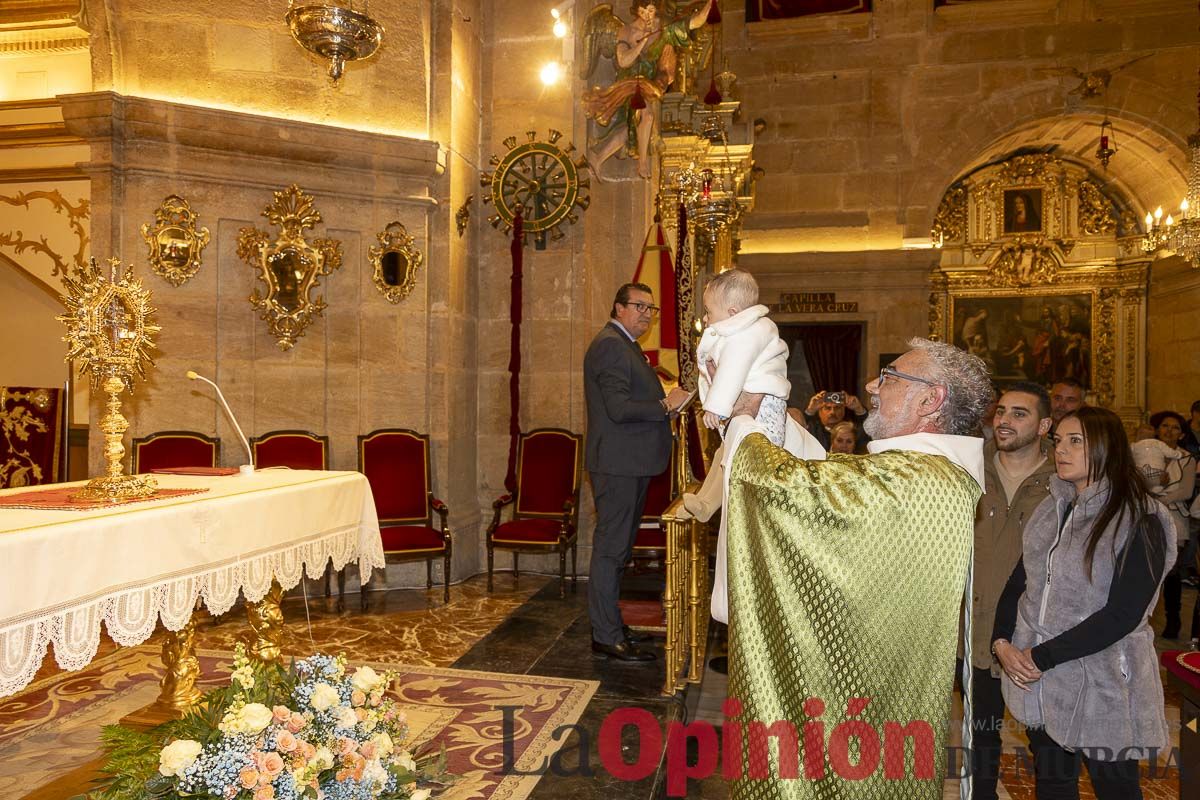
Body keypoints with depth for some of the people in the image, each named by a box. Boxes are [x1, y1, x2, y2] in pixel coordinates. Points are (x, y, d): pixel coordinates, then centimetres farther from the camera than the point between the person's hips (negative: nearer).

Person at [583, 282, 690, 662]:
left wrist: (666, 401, 11)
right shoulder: (610, 345, -14)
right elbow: (619, 408, -23)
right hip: (617, 463, -11)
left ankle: (606, 620, 29)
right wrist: (665, 405, -16)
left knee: (617, 545, 17)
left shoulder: (625, 345, 20)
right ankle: (607, 636, 3)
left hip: (629, 462, 11)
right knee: (611, 547, -4)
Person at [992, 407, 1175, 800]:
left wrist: (1041, 657, -18)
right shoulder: (1051, 510, 6)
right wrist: (1002, 643, -7)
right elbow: (1018, 582, 9)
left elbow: (1123, 615, -19)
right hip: (1037, 679, 5)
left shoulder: (1140, 520, -13)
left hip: (1102, 686, -5)